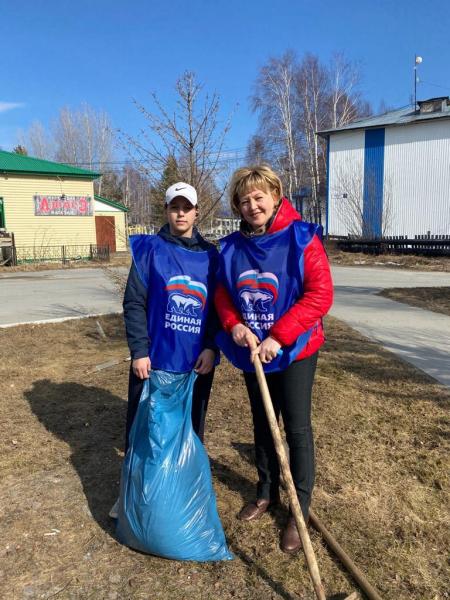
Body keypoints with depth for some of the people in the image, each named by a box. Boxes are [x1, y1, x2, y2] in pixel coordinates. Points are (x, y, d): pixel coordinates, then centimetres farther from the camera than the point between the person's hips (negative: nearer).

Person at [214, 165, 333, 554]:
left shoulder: (301, 239, -14)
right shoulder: (232, 246, 1)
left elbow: (320, 294, -20)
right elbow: (222, 292, 7)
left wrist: (277, 337, -23)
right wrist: (234, 325, -14)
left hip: (295, 351, -5)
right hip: (251, 352, 5)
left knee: (297, 428, 6)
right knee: (262, 424, 19)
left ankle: (300, 511, 24)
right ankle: (267, 492, 41)